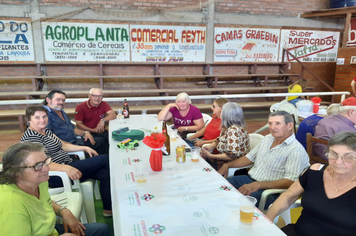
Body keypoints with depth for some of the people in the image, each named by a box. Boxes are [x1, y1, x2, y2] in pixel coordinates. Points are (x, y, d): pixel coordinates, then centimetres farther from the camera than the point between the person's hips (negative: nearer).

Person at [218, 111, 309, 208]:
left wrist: (257, 185, -32)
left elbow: (290, 182, -23)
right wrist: (227, 165, 7)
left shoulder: (296, 150, -15)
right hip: (249, 178, 8)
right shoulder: (267, 138, 12)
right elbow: (250, 157, 20)